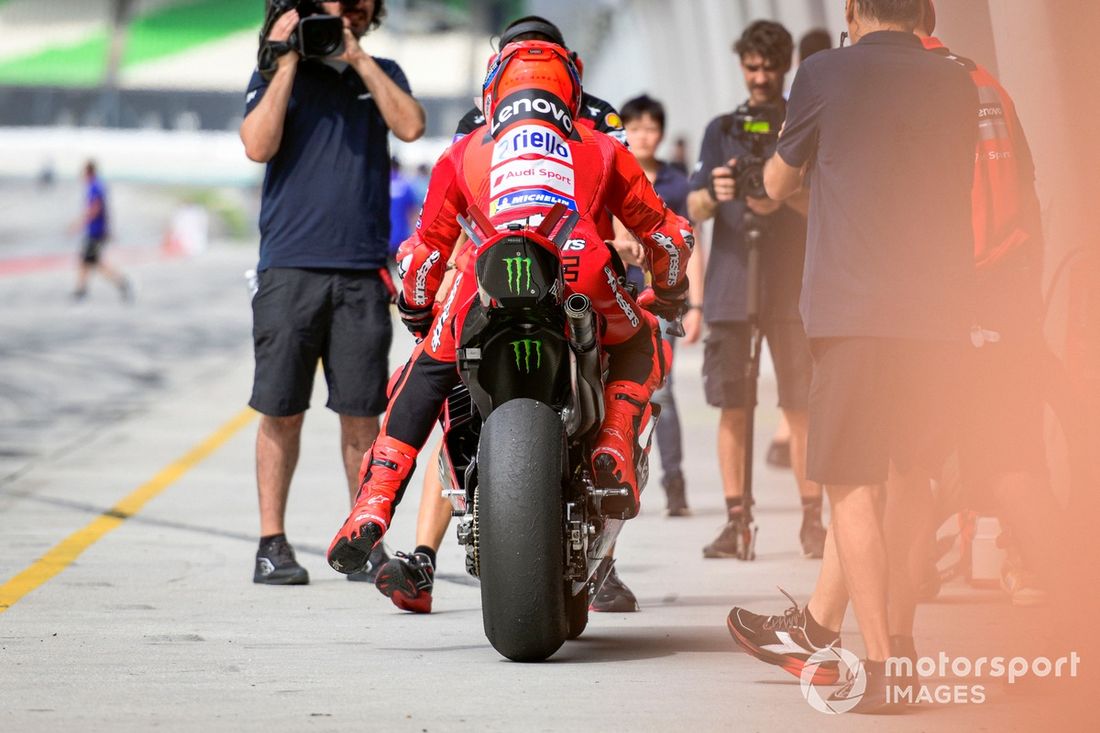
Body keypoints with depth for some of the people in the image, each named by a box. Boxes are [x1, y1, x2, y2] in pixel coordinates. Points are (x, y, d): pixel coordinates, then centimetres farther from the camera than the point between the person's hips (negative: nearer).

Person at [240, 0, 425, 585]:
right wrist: (288, 62, -7)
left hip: (362, 271, 2)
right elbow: (258, 146, -8)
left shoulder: (382, 74, 15)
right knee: (282, 410, -2)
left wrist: (358, 59, -5)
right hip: (290, 267, -2)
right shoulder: (278, 73, 7)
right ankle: (272, 542, 5)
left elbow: (410, 126, -5)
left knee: (362, 413, 3)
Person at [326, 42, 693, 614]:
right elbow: (668, 234, 39)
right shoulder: (599, 148, 33)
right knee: (639, 343, 30)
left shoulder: (466, 151, 32)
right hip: (582, 273, 0)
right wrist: (668, 291, 59)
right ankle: (614, 447, 5)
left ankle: (373, 504, 6)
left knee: (427, 373, 22)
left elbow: (425, 250, 36)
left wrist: (416, 311, 55)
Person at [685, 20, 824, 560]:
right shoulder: (722, 130, 14)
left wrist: (784, 198, -18)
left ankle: (812, 519, 0)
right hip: (730, 284, 2)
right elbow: (694, 209, 7)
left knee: (800, 406, -5)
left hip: (792, 286, -2)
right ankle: (736, 519, 4)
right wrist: (714, 195, -16)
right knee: (732, 407, 0)